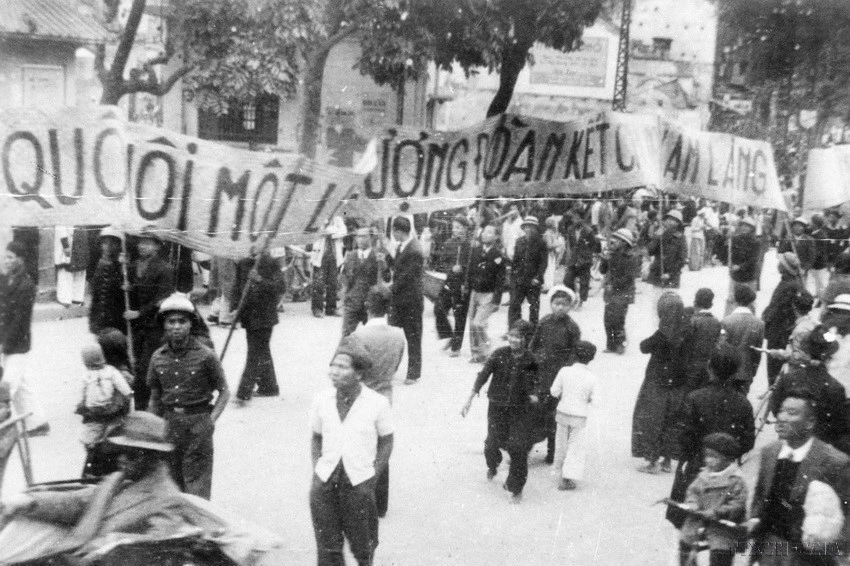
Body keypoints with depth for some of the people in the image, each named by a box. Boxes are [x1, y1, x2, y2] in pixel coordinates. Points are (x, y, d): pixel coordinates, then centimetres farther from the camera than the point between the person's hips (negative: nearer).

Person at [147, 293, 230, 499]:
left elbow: (224, 392, -1)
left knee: (197, 486, -3)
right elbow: (155, 397, 14)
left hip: (198, 422, -4)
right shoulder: (158, 358, 4)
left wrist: (211, 419, -11)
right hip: (169, 422, 4)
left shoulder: (205, 356, -8)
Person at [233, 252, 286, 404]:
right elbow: (237, 288, 17)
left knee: (256, 354, -7)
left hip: (263, 317, -6)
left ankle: (244, 393, -5)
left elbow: (280, 287, -16)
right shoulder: (243, 264, 7)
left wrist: (260, 280, -28)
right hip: (249, 316, 6)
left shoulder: (271, 264, -8)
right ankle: (269, 386, 30)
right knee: (262, 353, 17)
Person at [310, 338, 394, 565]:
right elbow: (316, 439, 10)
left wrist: (372, 477, -6)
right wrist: (317, 470, -1)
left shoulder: (378, 403, -11)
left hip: (359, 485, -2)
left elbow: (386, 443, 0)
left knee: (362, 546, 12)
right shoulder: (321, 400, -3)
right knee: (327, 547, 8)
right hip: (325, 483, 2)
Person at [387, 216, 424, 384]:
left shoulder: (414, 251, -19)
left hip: (411, 301, -9)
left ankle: (414, 374, 14)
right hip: (398, 299, 9)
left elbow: (406, 276, -20)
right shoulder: (401, 247, 9)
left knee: (413, 338, 4)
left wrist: (392, 288, -15)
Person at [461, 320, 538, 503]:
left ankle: (516, 489, 13)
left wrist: (534, 395, -21)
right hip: (497, 407, 1)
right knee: (492, 444, 3)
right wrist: (469, 400, -11)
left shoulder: (531, 361, -9)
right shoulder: (499, 354, -9)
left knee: (518, 448, -7)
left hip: (520, 409, -1)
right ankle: (492, 467, 41)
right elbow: (482, 376, -8)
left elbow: (534, 383, 1)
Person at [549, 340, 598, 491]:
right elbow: (594, 402, -10)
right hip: (580, 417, -2)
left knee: (562, 444, 19)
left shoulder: (564, 371, -9)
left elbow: (554, 391, -3)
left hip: (563, 413, 3)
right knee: (577, 447, 8)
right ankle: (567, 479, 2)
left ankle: (561, 471, 34)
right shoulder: (592, 378, -13)